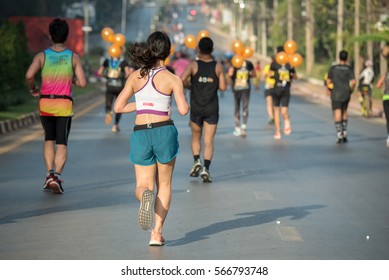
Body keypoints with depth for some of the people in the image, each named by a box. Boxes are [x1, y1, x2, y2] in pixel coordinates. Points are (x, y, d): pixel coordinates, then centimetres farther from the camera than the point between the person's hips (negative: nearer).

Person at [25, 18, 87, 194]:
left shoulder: (42, 56, -3)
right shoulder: (73, 57, -3)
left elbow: (29, 75, -18)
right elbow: (82, 83, -6)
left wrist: (33, 89, 2)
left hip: (45, 103, 1)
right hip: (64, 104, -1)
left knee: (49, 139, 19)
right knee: (61, 143, 2)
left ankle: (49, 173, 5)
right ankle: (57, 176, -15)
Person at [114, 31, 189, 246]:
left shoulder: (135, 76, 4)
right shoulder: (172, 79, -4)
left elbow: (118, 107, 4)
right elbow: (183, 109, -14)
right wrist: (184, 101, 9)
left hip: (140, 134, 2)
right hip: (164, 132, -2)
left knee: (143, 186, 10)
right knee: (164, 184, 16)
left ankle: (145, 196, -29)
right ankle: (157, 233, 5)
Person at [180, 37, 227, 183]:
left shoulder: (193, 65, -5)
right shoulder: (218, 66, -2)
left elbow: (183, 79, -21)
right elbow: (223, 87, -4)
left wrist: (189, 86, 0)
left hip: (196, 108, 0)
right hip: (212, 109, 0)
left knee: (196, 137, 20)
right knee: (209, 141, -1)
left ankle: (196, 161, 0)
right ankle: (206, 168, -16)